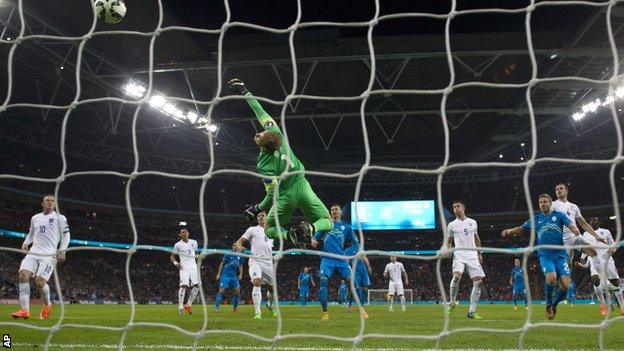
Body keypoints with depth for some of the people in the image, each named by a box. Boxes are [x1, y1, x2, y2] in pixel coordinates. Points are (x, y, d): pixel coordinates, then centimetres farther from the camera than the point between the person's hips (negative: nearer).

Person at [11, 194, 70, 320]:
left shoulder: (60, 218, 7)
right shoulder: (35, 218, 20)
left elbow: (66, 235, 6)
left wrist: (62, 251, -6)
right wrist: (26, 243, 11)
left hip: (50, 254, -4)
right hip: (33, 252, 4)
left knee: (40, 281, -19)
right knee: (23, 274, -21)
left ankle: (47, 305, 12)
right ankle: (25, 310, -20)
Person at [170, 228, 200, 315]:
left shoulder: (194, 242, 9)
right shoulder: (178, 245, 0)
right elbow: (172, 256, 7)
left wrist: (197, 263, 11)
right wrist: (175, 263, -13)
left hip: (193, 266, 3)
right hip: (184, 267, -3)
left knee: (196, 286, -9)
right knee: (184, 285, -17)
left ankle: (188, 304, 5)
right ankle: (180, 306, -13)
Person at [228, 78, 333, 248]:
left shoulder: (263, 166, -20)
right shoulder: (278, 136, -12)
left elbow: (273, 193, -16)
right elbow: (261, 113, -5)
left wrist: (258, 208, -2)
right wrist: (245, 92, 1)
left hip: (286, 196, -3)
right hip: (302, 187, 3)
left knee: (270, 229, 24)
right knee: (327, 222, 14)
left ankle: (289, 234, -10)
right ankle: (309, 228, -22)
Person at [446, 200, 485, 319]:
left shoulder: (473, 222, 14)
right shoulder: (451, 225, 8)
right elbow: (449, 241, 15)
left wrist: (479, 254, 21)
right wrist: (448, 250, -5)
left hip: (472, 255, 3)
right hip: (459, 255, -3)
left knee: (478, 281, -8)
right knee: (457, 276, -29)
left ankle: (472, 311, -2)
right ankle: (452, 302, -7)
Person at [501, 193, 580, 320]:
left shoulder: (558, 215, 8)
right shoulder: (536, 219, 11)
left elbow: (570, 224, -6)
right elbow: (522, 228, 17)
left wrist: (575, 229, -29)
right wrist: (510, 231, -1)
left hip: (560, 254, 1)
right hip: (545, 255, -1)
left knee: (565, 284, -12)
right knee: (551, 277, -28)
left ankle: (554, 305, 17)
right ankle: (549, 304, 0)